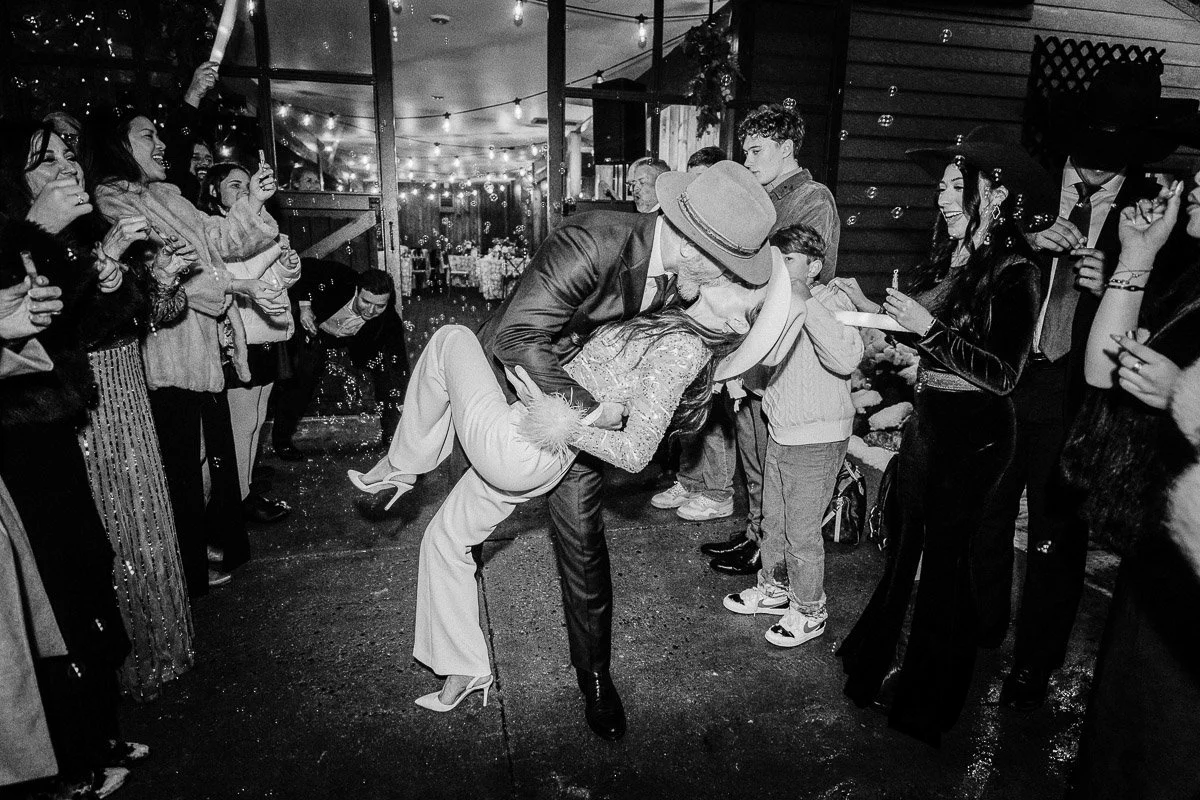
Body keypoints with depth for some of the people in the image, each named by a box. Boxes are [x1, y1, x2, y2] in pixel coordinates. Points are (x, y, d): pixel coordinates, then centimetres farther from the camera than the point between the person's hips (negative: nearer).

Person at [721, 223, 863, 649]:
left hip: (817, 439, -8)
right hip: (780, 433, 8)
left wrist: (806, 302, -33)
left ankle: (810, 611, 22)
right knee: (773, 519, 20)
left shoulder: (833, 302, -15)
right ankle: (774, 588, 40)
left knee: (802, 531, 3)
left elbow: (846, 360, -35)